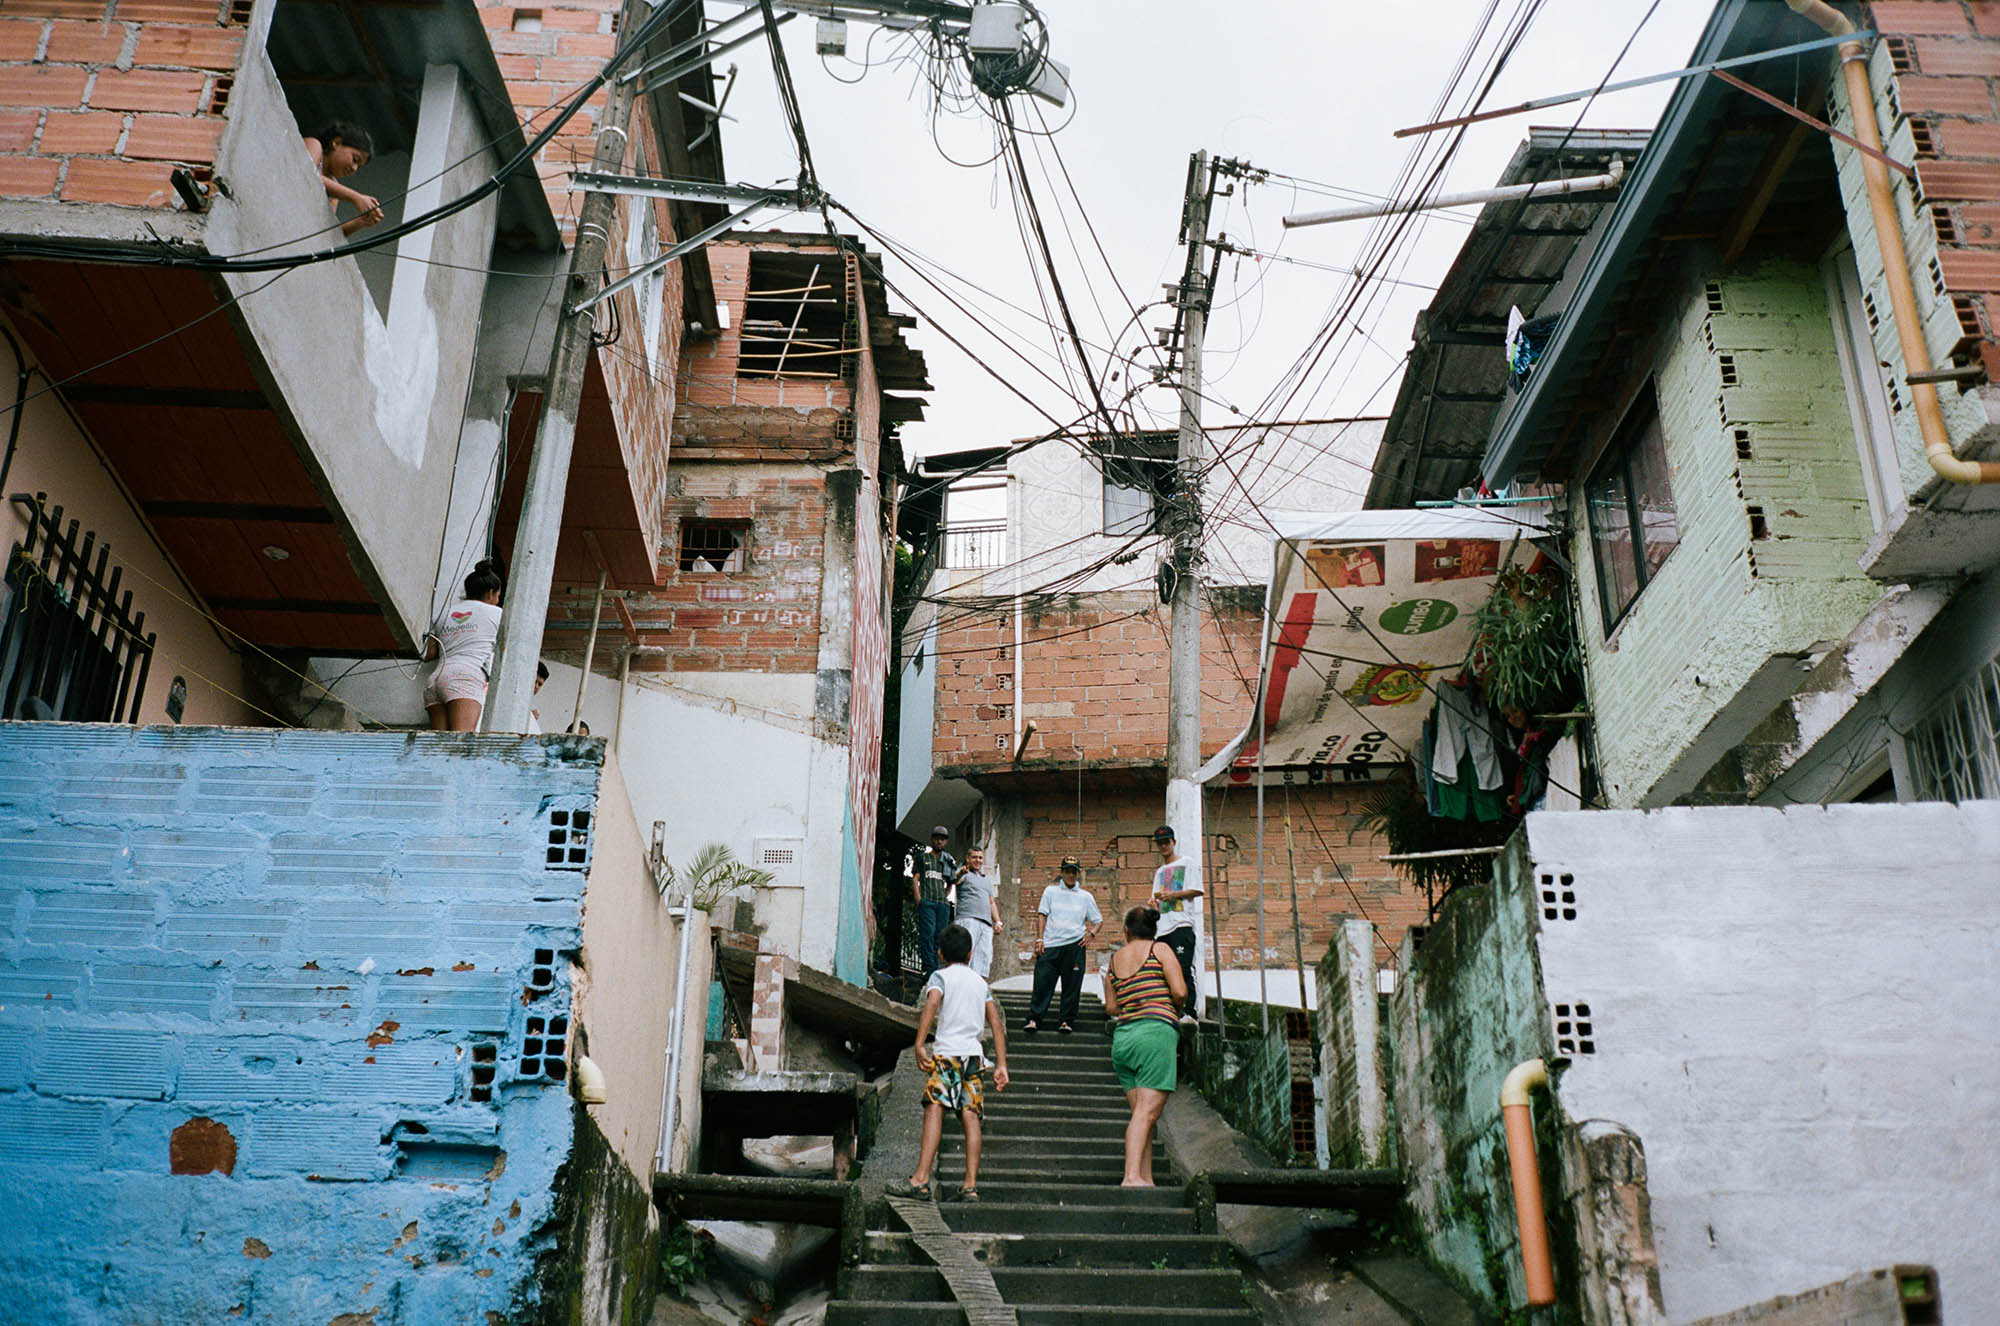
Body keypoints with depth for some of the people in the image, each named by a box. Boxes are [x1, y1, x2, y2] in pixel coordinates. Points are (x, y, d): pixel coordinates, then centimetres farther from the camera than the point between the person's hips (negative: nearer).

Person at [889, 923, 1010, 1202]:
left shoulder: (940, 976, 4)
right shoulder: (980, 982, 20)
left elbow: (931, 1005, -16)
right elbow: (997, 1024, 16)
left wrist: (919, 1045, -20)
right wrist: (1001, 1065, 15)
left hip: (947, 1052, -5)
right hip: (974, 1054, 5)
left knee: (935, 1110, -13)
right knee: (971, 1117, 2)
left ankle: (921, 1179, -22)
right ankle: (971, 1185, -3)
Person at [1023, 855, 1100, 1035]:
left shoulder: (1085, 896, 13)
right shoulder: (1051, 891, 11)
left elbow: (1098, 920, 17)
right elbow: (1043, 915, 8)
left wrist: (1091, 933, -2)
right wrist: (1039, 939, -1)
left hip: (1074, 945, 1)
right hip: (1050, 944, -1)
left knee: (1072, 985, 0)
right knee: (1042, 982, -5)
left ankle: (1067, 1021, 8)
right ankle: (1034, 1019, -1)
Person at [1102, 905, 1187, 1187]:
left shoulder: (1114, 960, 17)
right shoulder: (1159, 949, 4)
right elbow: (1180, 992, -6)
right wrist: (1174, 1011, 14)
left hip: (1122, 1036, 5)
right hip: (1156, 1030, -5)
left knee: (1141, 1113, 7)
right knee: (1147, 1112, -12)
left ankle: (1145, 1177, 2)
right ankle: (1132, 1175, -23)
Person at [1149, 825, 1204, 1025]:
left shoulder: (1185, 864, 4)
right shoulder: (1159, 872, 24)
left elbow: (1197, 890, -4)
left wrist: (1174, 894, -12)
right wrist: (1155, 902, 4)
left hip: (1182, 925, -7)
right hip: (1163, 927, 7)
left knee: (1183, 969, -16)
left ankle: (1189, 1012, -21)